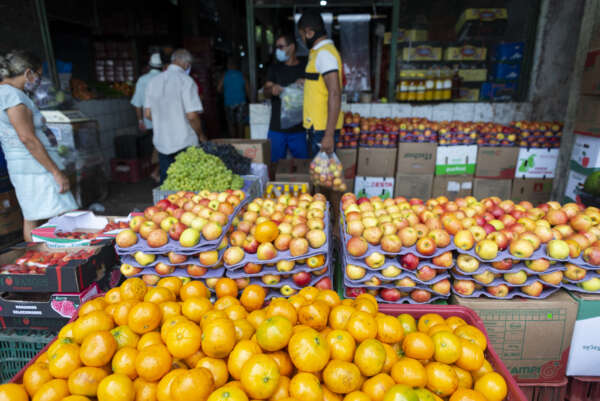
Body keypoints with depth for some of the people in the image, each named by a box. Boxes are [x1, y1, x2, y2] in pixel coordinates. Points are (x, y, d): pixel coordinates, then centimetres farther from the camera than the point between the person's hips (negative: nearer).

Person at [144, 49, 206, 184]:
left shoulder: (153, 81, 9)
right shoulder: (186, 80, -10)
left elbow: (148, 114, 11)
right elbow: (192, 115, -16)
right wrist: (201, 136, -2)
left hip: (161, 141, 6)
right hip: (184, 142, -5)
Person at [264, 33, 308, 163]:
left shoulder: (305, 68, 6)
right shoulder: (274, 69, 13)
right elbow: (266, 91, 2)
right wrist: (272, 90, -22)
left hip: (299, 128, -1)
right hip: (276, 128, 2)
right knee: (274, 164, 4)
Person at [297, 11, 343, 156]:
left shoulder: (324, 53, -15)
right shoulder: (320, 52, 16)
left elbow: (335, 94, -23)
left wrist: (329, 134, -26)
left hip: (323, 128, -10)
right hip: (317, 126, 10)